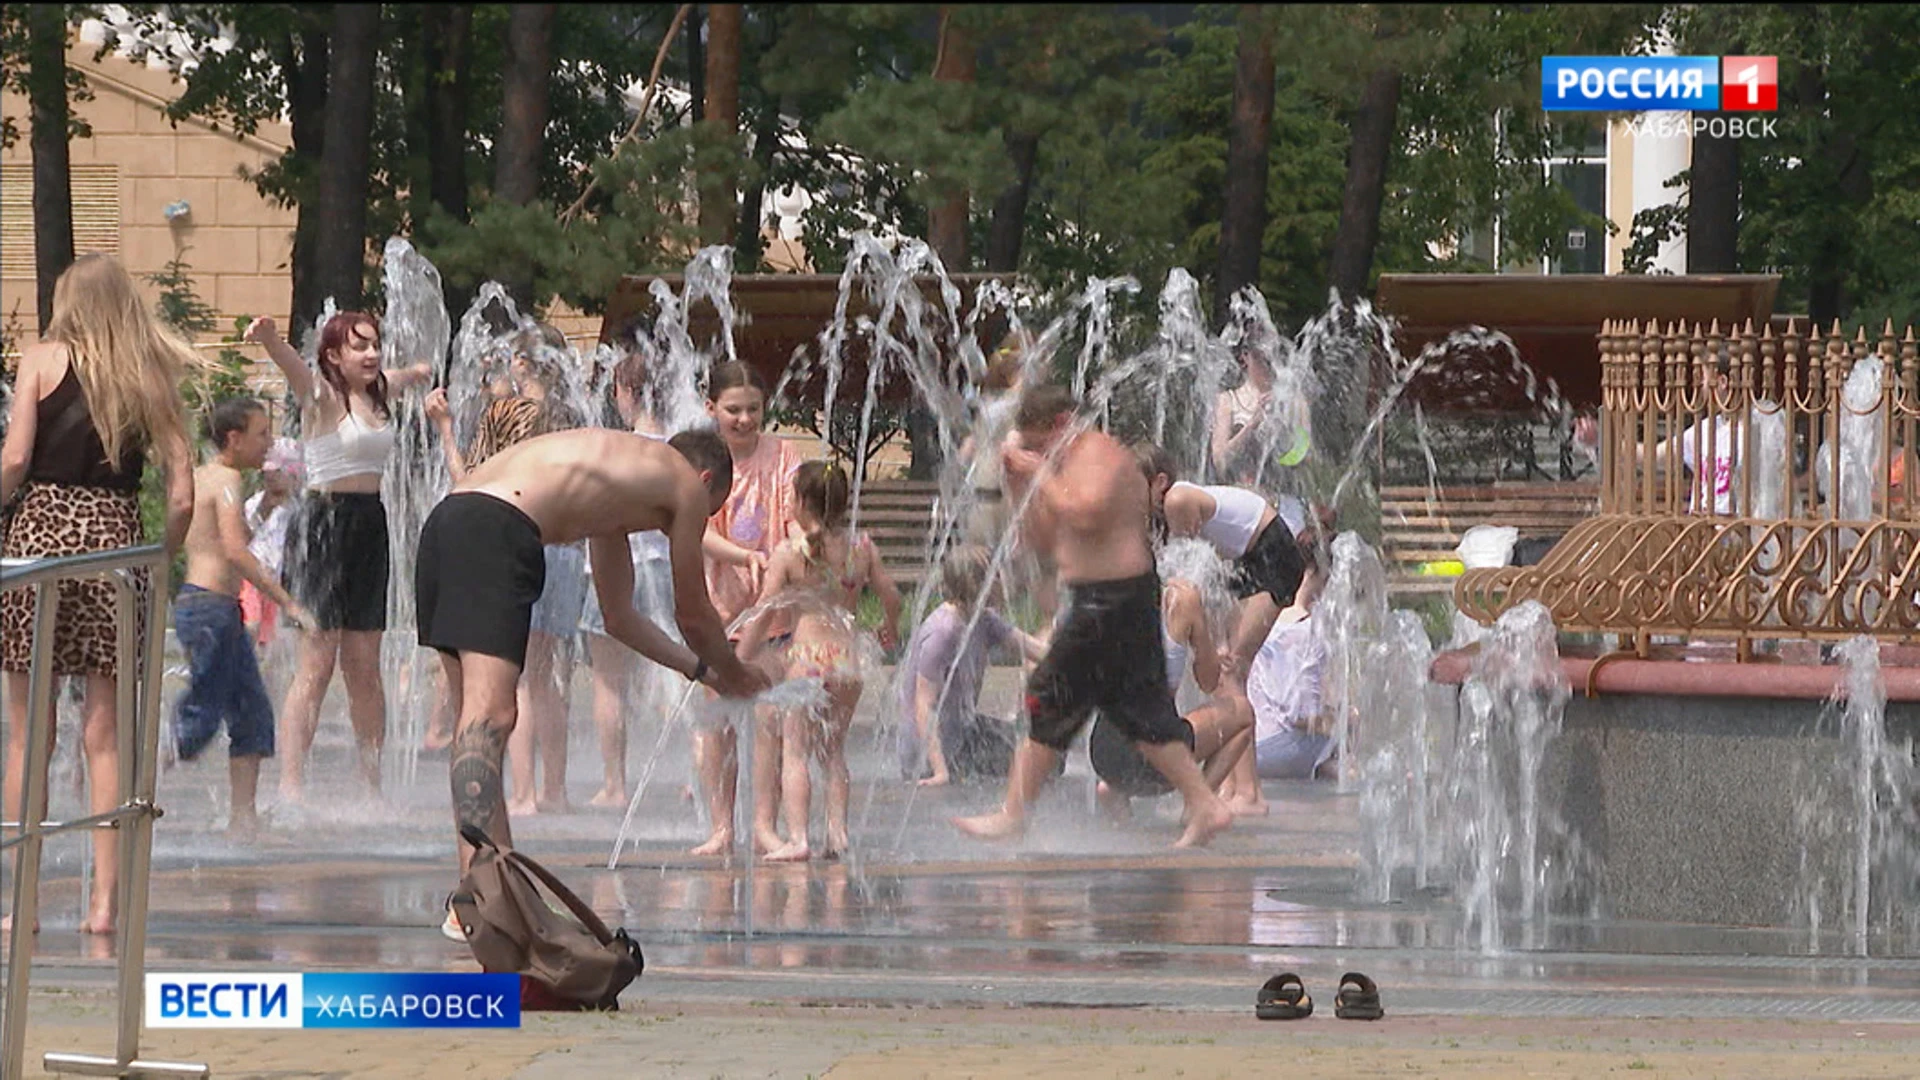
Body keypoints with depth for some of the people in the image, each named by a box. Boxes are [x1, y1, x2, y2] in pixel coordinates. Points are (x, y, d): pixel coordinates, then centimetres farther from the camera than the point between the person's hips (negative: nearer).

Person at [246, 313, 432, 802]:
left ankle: (372, 782, 13)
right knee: (316, 665, -11)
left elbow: (402, 377, 38)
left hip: (370, 525, 7)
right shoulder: (323, 397, -7)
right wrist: (269, 338, -49)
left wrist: (417, 373, 58)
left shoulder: (377, 394, 14)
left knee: (365, 667, 8)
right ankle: (291, 785, -13)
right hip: (323, 526, -7)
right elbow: (293, 368, -29)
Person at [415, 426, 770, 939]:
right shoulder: (688, 484, 15)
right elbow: (693, 613, 21)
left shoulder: (617, 469, 36)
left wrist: (702, 669, 54)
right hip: (497, 531, -9)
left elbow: (620, 618, 44)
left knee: (476, 719, 14)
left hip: (445, 519, 9)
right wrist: (735, 675, 40)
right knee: (490, 717, -16)